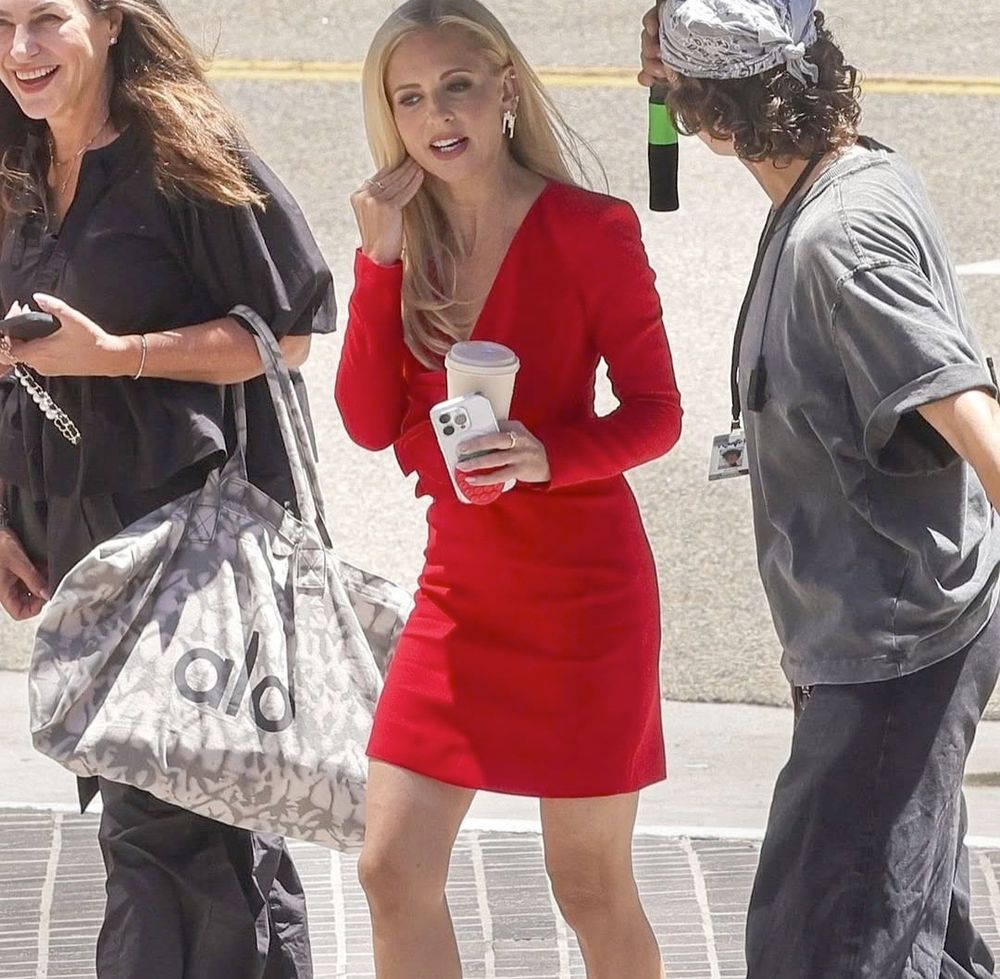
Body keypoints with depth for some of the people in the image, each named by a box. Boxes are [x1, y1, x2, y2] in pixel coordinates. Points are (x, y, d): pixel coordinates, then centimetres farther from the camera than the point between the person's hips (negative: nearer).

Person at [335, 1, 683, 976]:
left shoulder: (587, 229, -9)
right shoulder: (404, 240, 5)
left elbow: (656, 412, -9)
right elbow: (369, 421, -2)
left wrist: (548, 454, -27)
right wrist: (382, 258, -10)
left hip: (581, 588, -5)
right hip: (460, 584, 5)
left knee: (590, 886, 3)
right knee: (393, 869, 0)